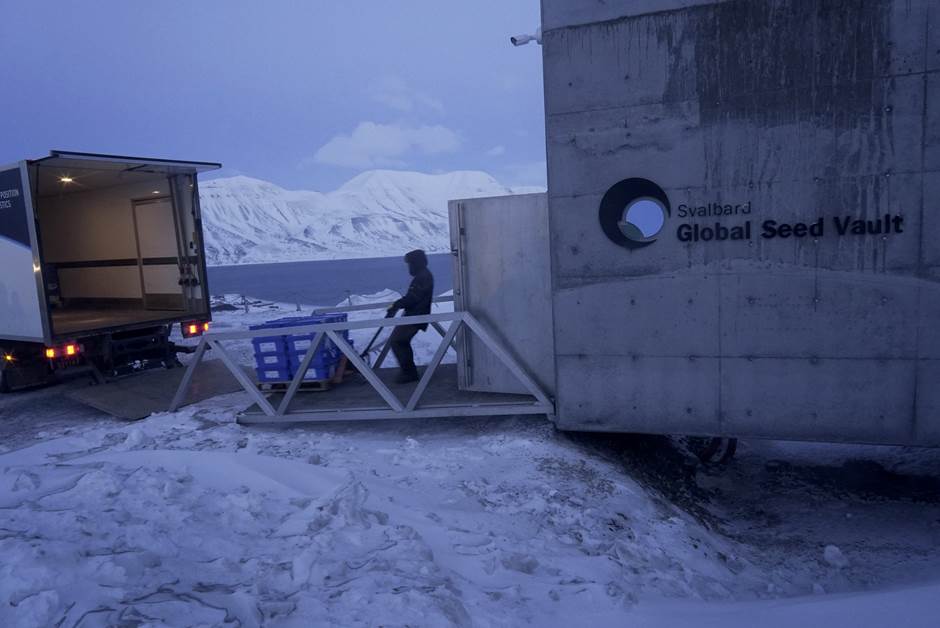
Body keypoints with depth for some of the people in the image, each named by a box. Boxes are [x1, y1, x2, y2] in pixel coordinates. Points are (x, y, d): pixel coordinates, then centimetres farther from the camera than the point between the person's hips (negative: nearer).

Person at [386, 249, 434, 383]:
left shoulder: (423, 277, -17)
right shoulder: (423, 276, 17)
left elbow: (412, 298, -23)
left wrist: (396, 305, -13)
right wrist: (397, 304, 11)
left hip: (415, 317, -11)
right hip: (414, 316, 11)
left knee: (395, 341, -10)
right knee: (402, 342, 18)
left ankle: (409, 372, -5)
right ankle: (409, 372, 26)